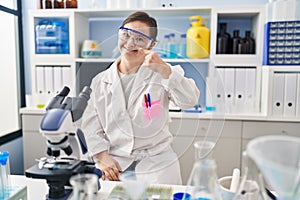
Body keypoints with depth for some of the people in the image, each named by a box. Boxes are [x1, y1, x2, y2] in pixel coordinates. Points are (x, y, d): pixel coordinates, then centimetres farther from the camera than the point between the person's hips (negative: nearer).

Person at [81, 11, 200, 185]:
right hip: (114, 163, 2)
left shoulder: (160, 74, -2)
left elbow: (190, 100, -17)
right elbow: (91, 123, 6)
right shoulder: (101, 81, 5)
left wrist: (165, 70, -31)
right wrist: (103, 157, -7)